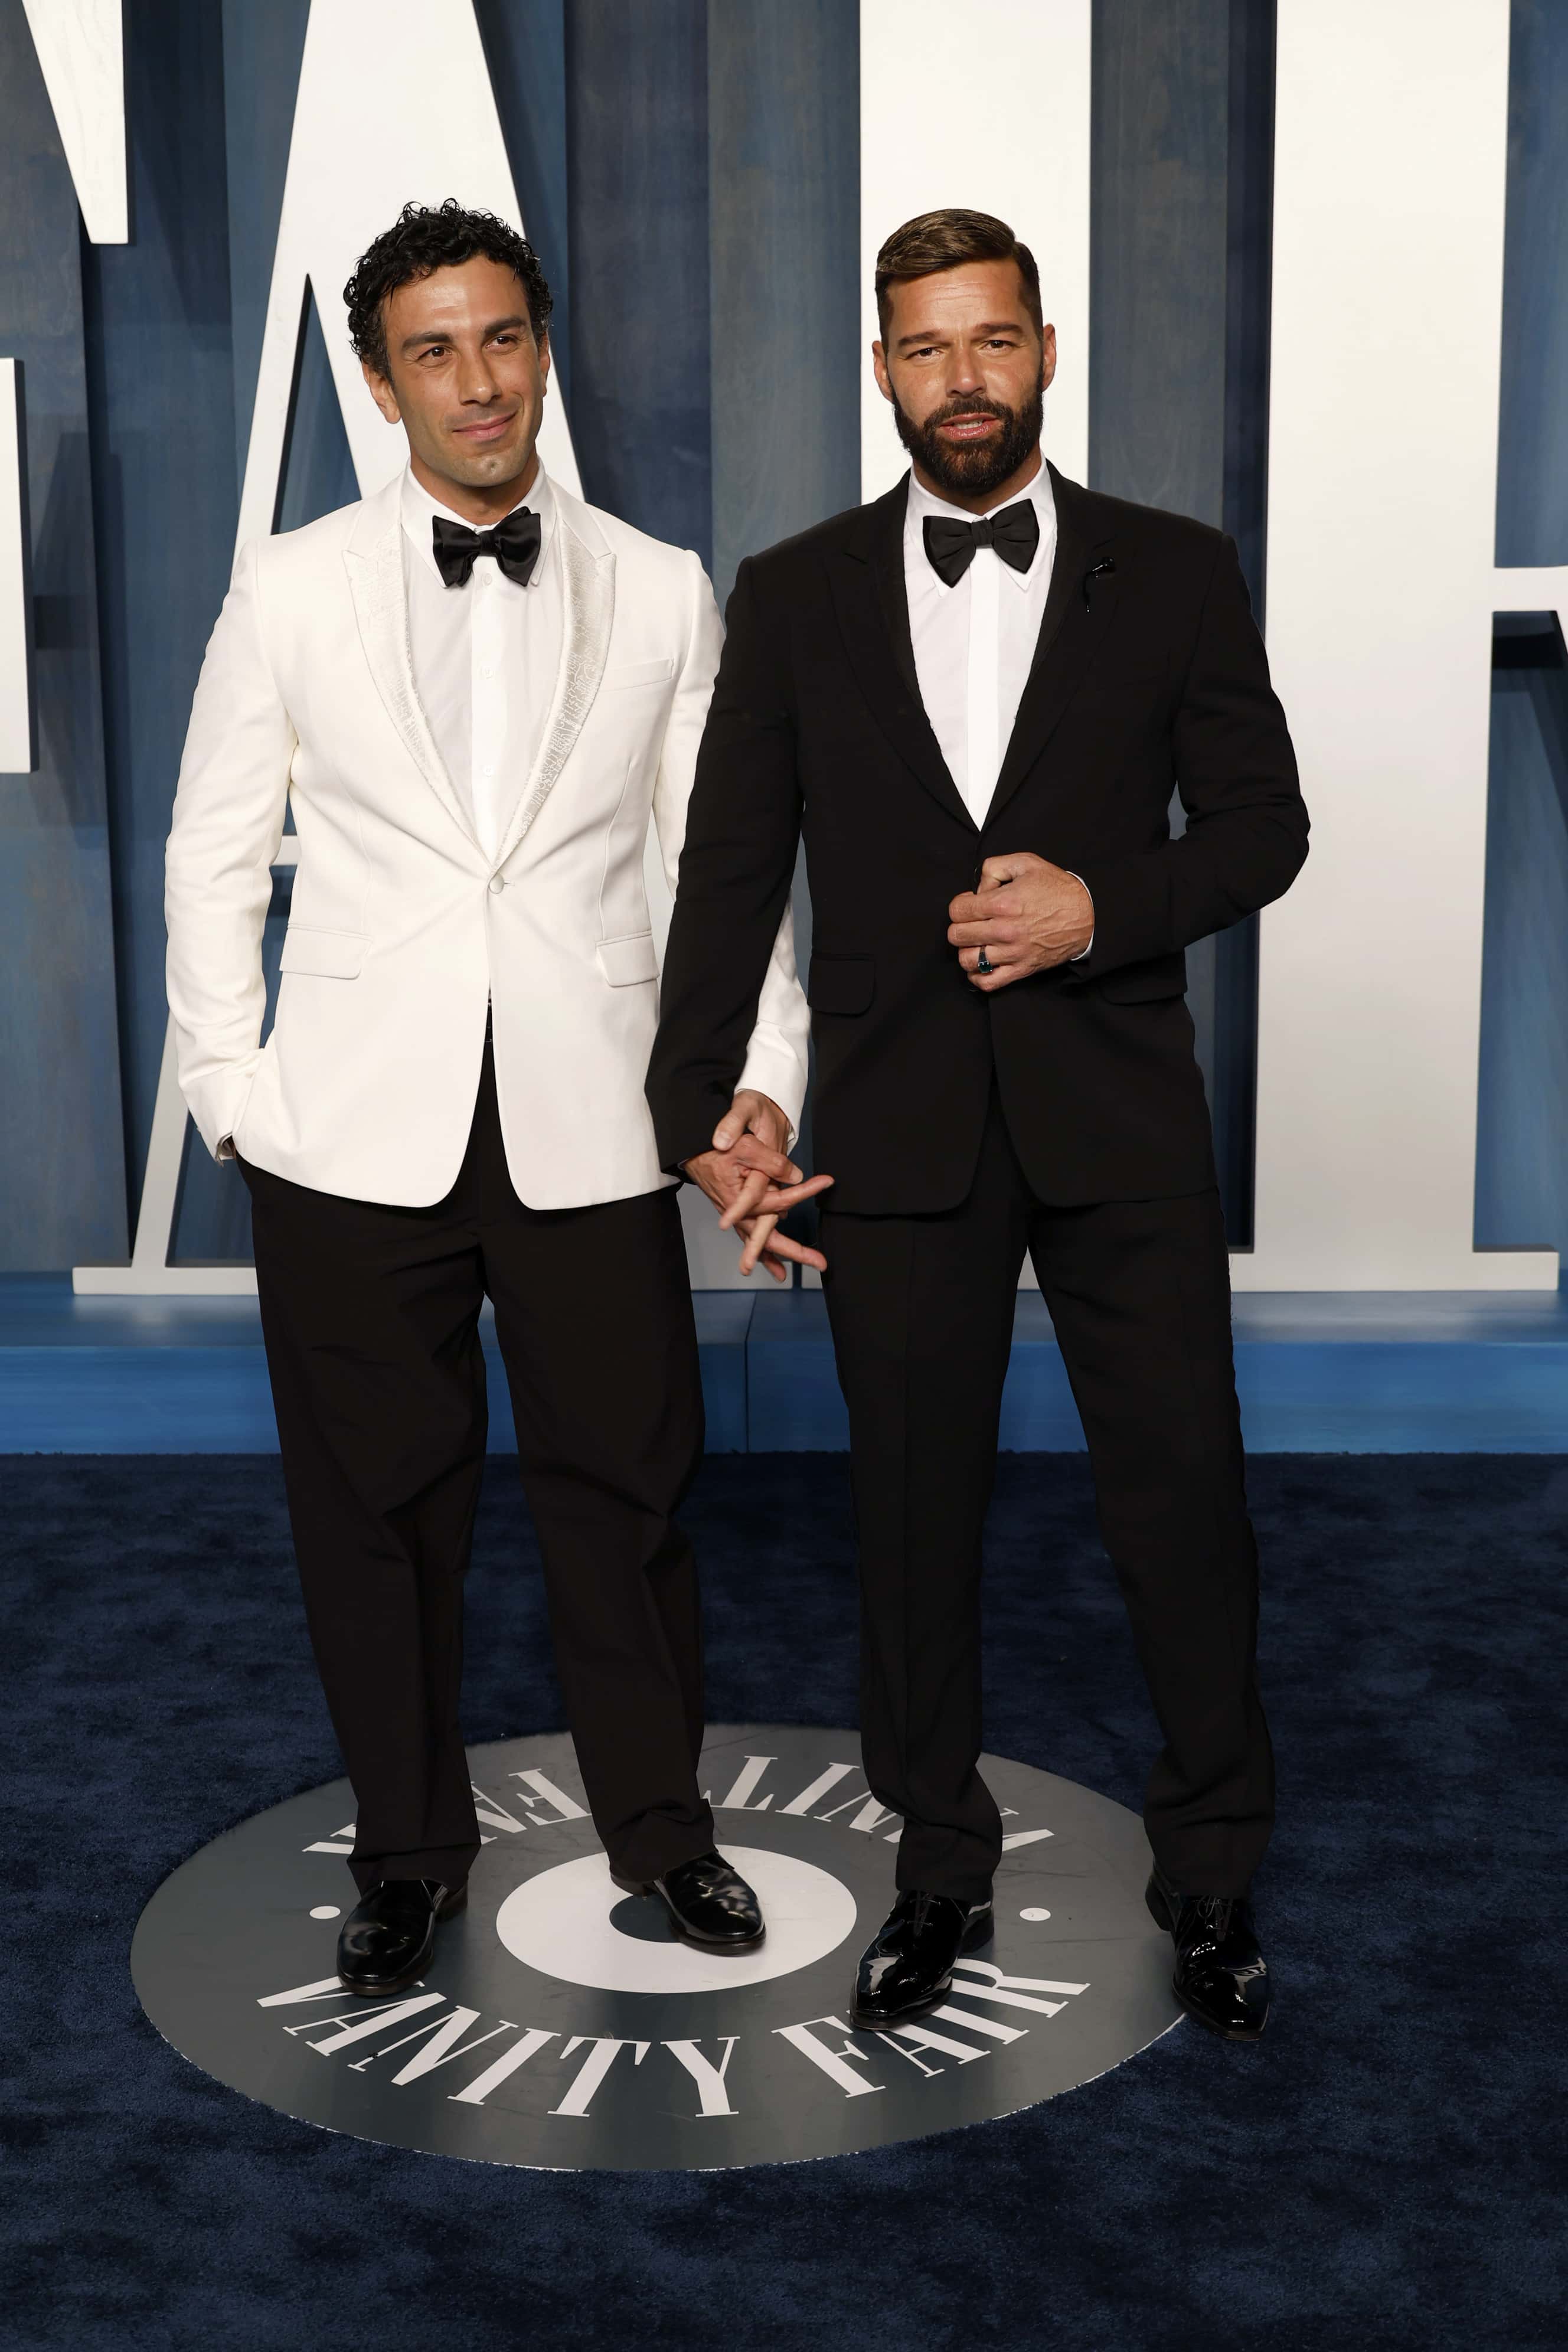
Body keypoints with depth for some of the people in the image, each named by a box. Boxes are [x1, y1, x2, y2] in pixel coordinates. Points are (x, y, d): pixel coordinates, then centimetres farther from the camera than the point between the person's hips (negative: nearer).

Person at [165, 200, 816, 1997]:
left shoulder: (660, 596, 7)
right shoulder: (292, 589, 5)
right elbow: (214, 858, 7)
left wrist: (765, 1079, -2)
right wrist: (233, 1095, -1)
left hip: (587, 1125, 0)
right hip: (358, 1131, 0)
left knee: (624, 1486, 7)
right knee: (378, 1503, 9)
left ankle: (660, 1821, 29)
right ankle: (410, 1846, 29)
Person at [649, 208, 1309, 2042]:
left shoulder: (1173, 574, 4)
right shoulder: (796, 596, 5)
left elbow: (1261, 822, 5)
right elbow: (731, 868, 3)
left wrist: (1105, 906, -13)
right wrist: (700, 1109, -5)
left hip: (1120, 1123, 0)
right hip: (897, 1130, 1)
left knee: (1181, 1497, 4)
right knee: (915, 1511, 11)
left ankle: (1211, 1874, 25)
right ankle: (938, 1868, 29)